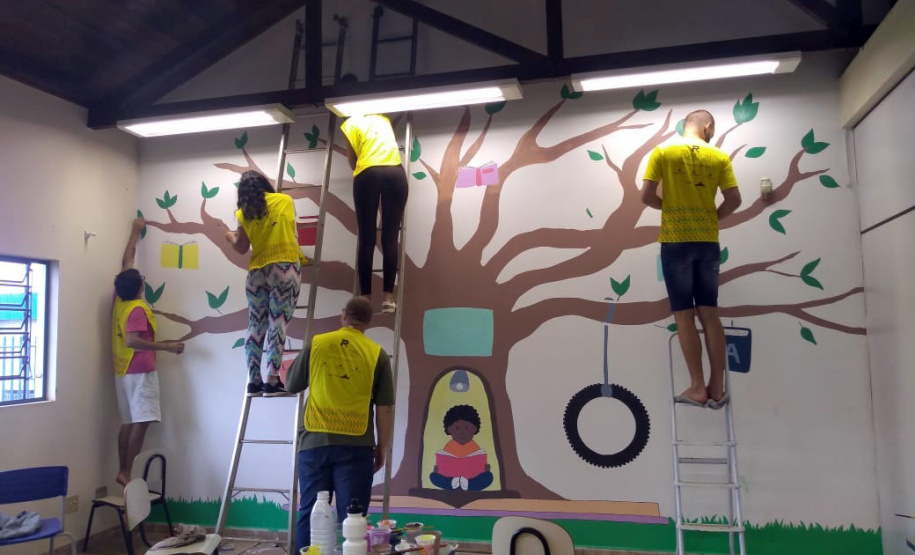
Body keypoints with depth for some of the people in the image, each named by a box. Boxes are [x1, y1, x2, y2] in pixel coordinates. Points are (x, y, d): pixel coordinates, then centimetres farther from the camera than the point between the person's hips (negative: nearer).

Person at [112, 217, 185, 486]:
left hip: (123, 370, 9)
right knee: (141, 422, -8)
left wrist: (135, 232, 28)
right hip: (139, 371, -9)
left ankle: (122, 471, 11)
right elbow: (132, 341, -26)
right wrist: (167, 346, -24)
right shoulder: (138, 308, -16)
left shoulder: (120, 300, 9)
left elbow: (126, 262, 19)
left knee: (128, 422, 10)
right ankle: (126, 473, -8)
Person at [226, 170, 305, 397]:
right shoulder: (285, 200, 7)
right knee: (277, 325, -6)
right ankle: (272, 382, -9)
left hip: (257, 273, 2)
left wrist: (230, 237, 30)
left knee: (256, 327, 9)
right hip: (285, 268, -2)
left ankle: (254, 382, 10)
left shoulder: (244, 213, 8)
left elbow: (241, 248, 10)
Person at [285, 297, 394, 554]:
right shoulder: (377, 354, 1)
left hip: (315, 441, 1)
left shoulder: (316, 344, 3)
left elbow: (291, 386, 15)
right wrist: (381, 447, 12)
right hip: (356, 445, -1)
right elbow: (385, 409, 0)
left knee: (310, 514, 10)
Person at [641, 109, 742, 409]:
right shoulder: (719, 157, 4)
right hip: (708, 242, 2)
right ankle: (717, 388, 7)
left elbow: (647, 196, -6)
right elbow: (734, 200, 0)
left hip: (675, 241, -2)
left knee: (684, 315, 1)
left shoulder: (663, 153, -1)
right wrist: (711, 217, 16)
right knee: (709, 313, 7)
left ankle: (698, 387, 1)